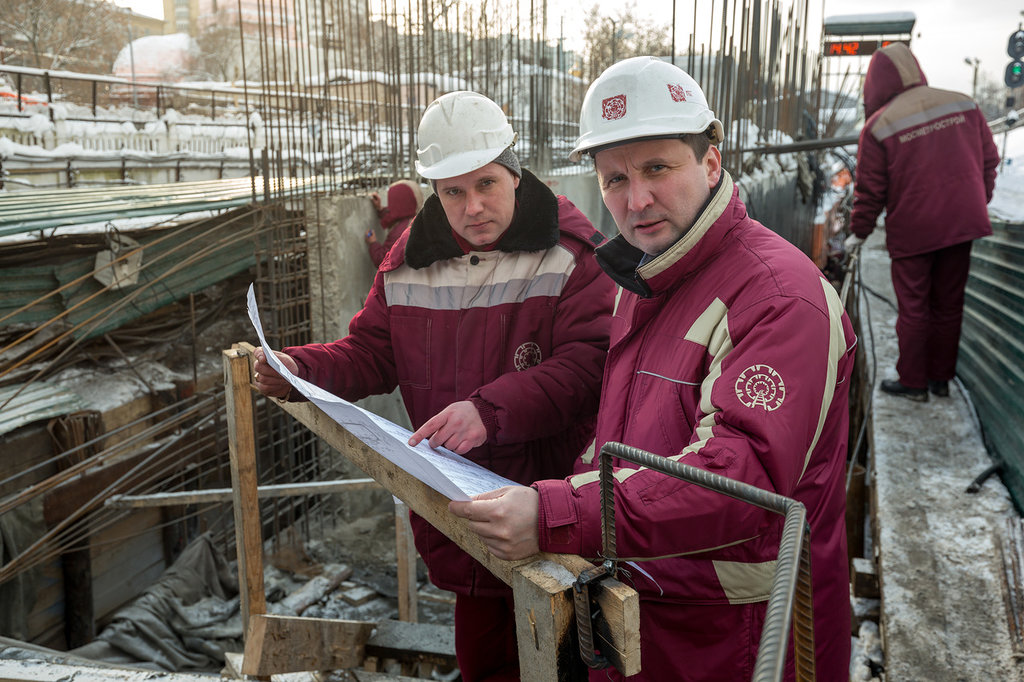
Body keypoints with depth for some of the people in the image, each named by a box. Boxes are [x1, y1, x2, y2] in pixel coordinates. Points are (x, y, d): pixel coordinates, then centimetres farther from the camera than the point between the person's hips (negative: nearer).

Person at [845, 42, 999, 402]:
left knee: (913, 308, 7)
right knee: (948, 304, 14)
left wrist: (859, 232, 6)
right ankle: (941, 378, 25)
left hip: (912, 230, -4)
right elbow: (989, 160, 10)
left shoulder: (878, 126, -12)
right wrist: (978, 204, 23)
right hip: (962, 223, 5)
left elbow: (869, 191, -8)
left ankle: (912, 382, 15)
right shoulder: (962, 104, 2)